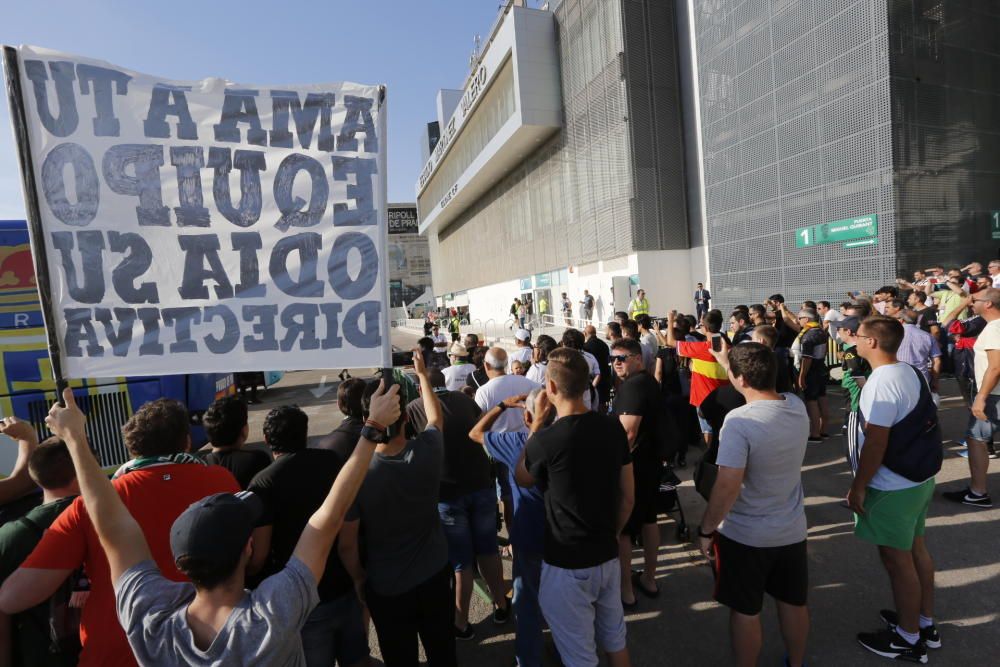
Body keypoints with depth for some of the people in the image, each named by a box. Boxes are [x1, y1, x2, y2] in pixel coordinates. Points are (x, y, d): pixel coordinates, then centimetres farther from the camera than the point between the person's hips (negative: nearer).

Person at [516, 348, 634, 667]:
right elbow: (628, 497, 2)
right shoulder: (614, 427, -8)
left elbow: (522, 479, -2)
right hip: (608, 557, 6)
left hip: (567, 566, -6)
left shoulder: (546, 439, -25)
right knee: (615, 639, 26)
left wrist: (536, 426, 1)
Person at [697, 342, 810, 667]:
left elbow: (727, 487, -28)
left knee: (745, 612, 14)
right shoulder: (797, 406, -9)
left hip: (744, 536, -6)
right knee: (794, 603, 25)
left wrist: (705, 530, -15)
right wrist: (730, 361, 21)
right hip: (792, 531, 6)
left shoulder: (739, 420, -29)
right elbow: (764, 386, 15)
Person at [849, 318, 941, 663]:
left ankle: (909, 639, 22)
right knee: (915, 550, 21)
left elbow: (875, 444, -24)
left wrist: (857, 487, -16)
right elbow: (913, 425, 14)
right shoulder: (910, 372, 4)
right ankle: (926, 623, 38)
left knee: (897, 559, 6)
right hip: (918, 479, 9)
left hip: (892, 488, -9)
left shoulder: (882, 383, -25)